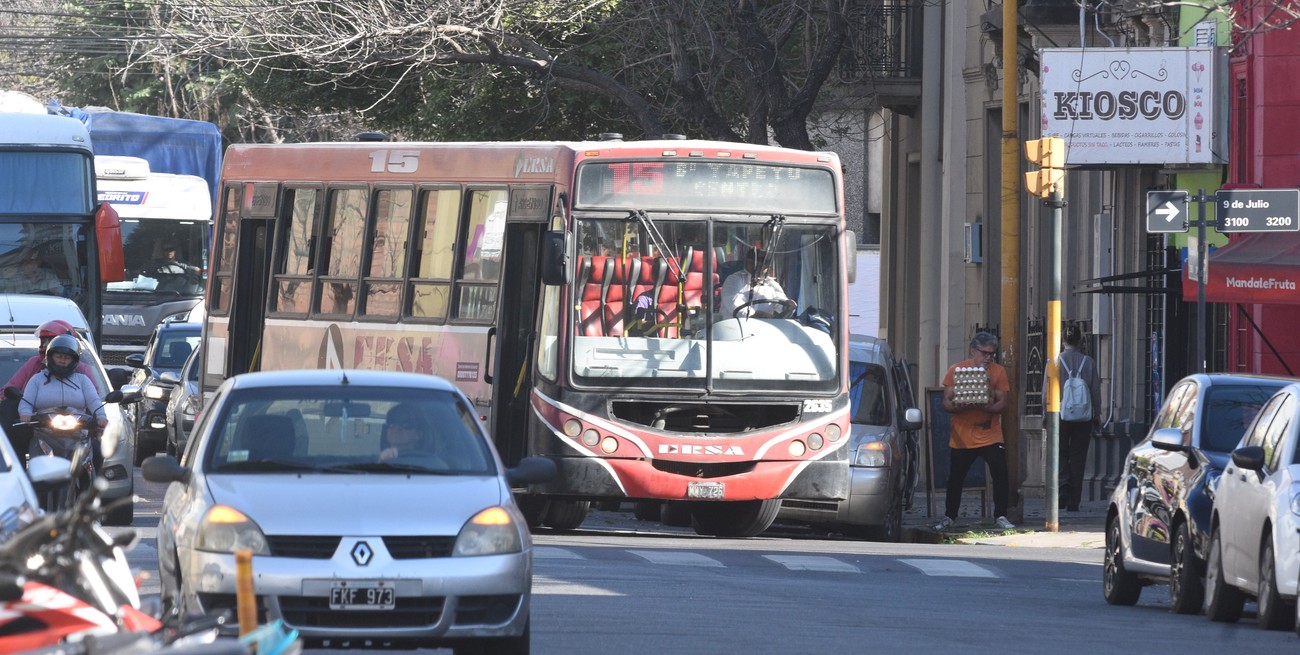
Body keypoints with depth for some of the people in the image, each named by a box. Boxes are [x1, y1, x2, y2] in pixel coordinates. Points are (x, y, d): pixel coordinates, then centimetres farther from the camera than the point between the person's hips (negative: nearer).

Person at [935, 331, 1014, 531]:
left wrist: (988, 407, -25)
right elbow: (946, 403, 1)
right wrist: (957, 407, -21)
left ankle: (1001, 516, -1)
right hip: (962, 437, 0)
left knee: (1000, 475, -10)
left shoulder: (998, 372, 2)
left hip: (990, 437, 0)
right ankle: (949, 517, 20)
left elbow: (1001, 402, -4)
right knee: (955, 479, 5)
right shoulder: (956, 370, 1)